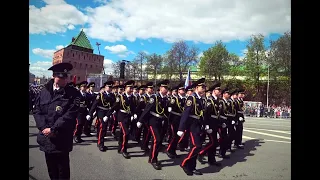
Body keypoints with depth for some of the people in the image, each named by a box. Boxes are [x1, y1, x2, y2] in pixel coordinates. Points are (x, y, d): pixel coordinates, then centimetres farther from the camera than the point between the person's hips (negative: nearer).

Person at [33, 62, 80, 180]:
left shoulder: (73, 94, -7)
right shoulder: (44, 92, 6)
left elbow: (70, 115, -15)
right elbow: (37, 111, 4)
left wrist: (53, 129, -17)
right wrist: (44, 127, -11)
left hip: (62, 139, -4)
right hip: (46, 138, 4)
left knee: (63, 169, 9)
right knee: (51, 168, 19)